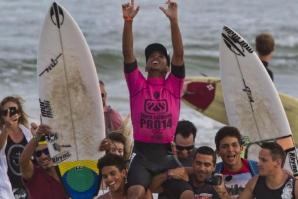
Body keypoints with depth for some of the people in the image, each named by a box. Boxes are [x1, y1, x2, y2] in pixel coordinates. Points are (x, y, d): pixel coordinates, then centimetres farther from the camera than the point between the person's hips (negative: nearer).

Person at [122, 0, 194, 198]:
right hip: (142, 153, -1)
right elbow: (128, 53, -2)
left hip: (166, 154, 1)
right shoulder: (137, 84, 9)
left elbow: (179, 54, -2)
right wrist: (128, 20, -13)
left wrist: (174, 20, -12)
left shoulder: (174, 86, 9)